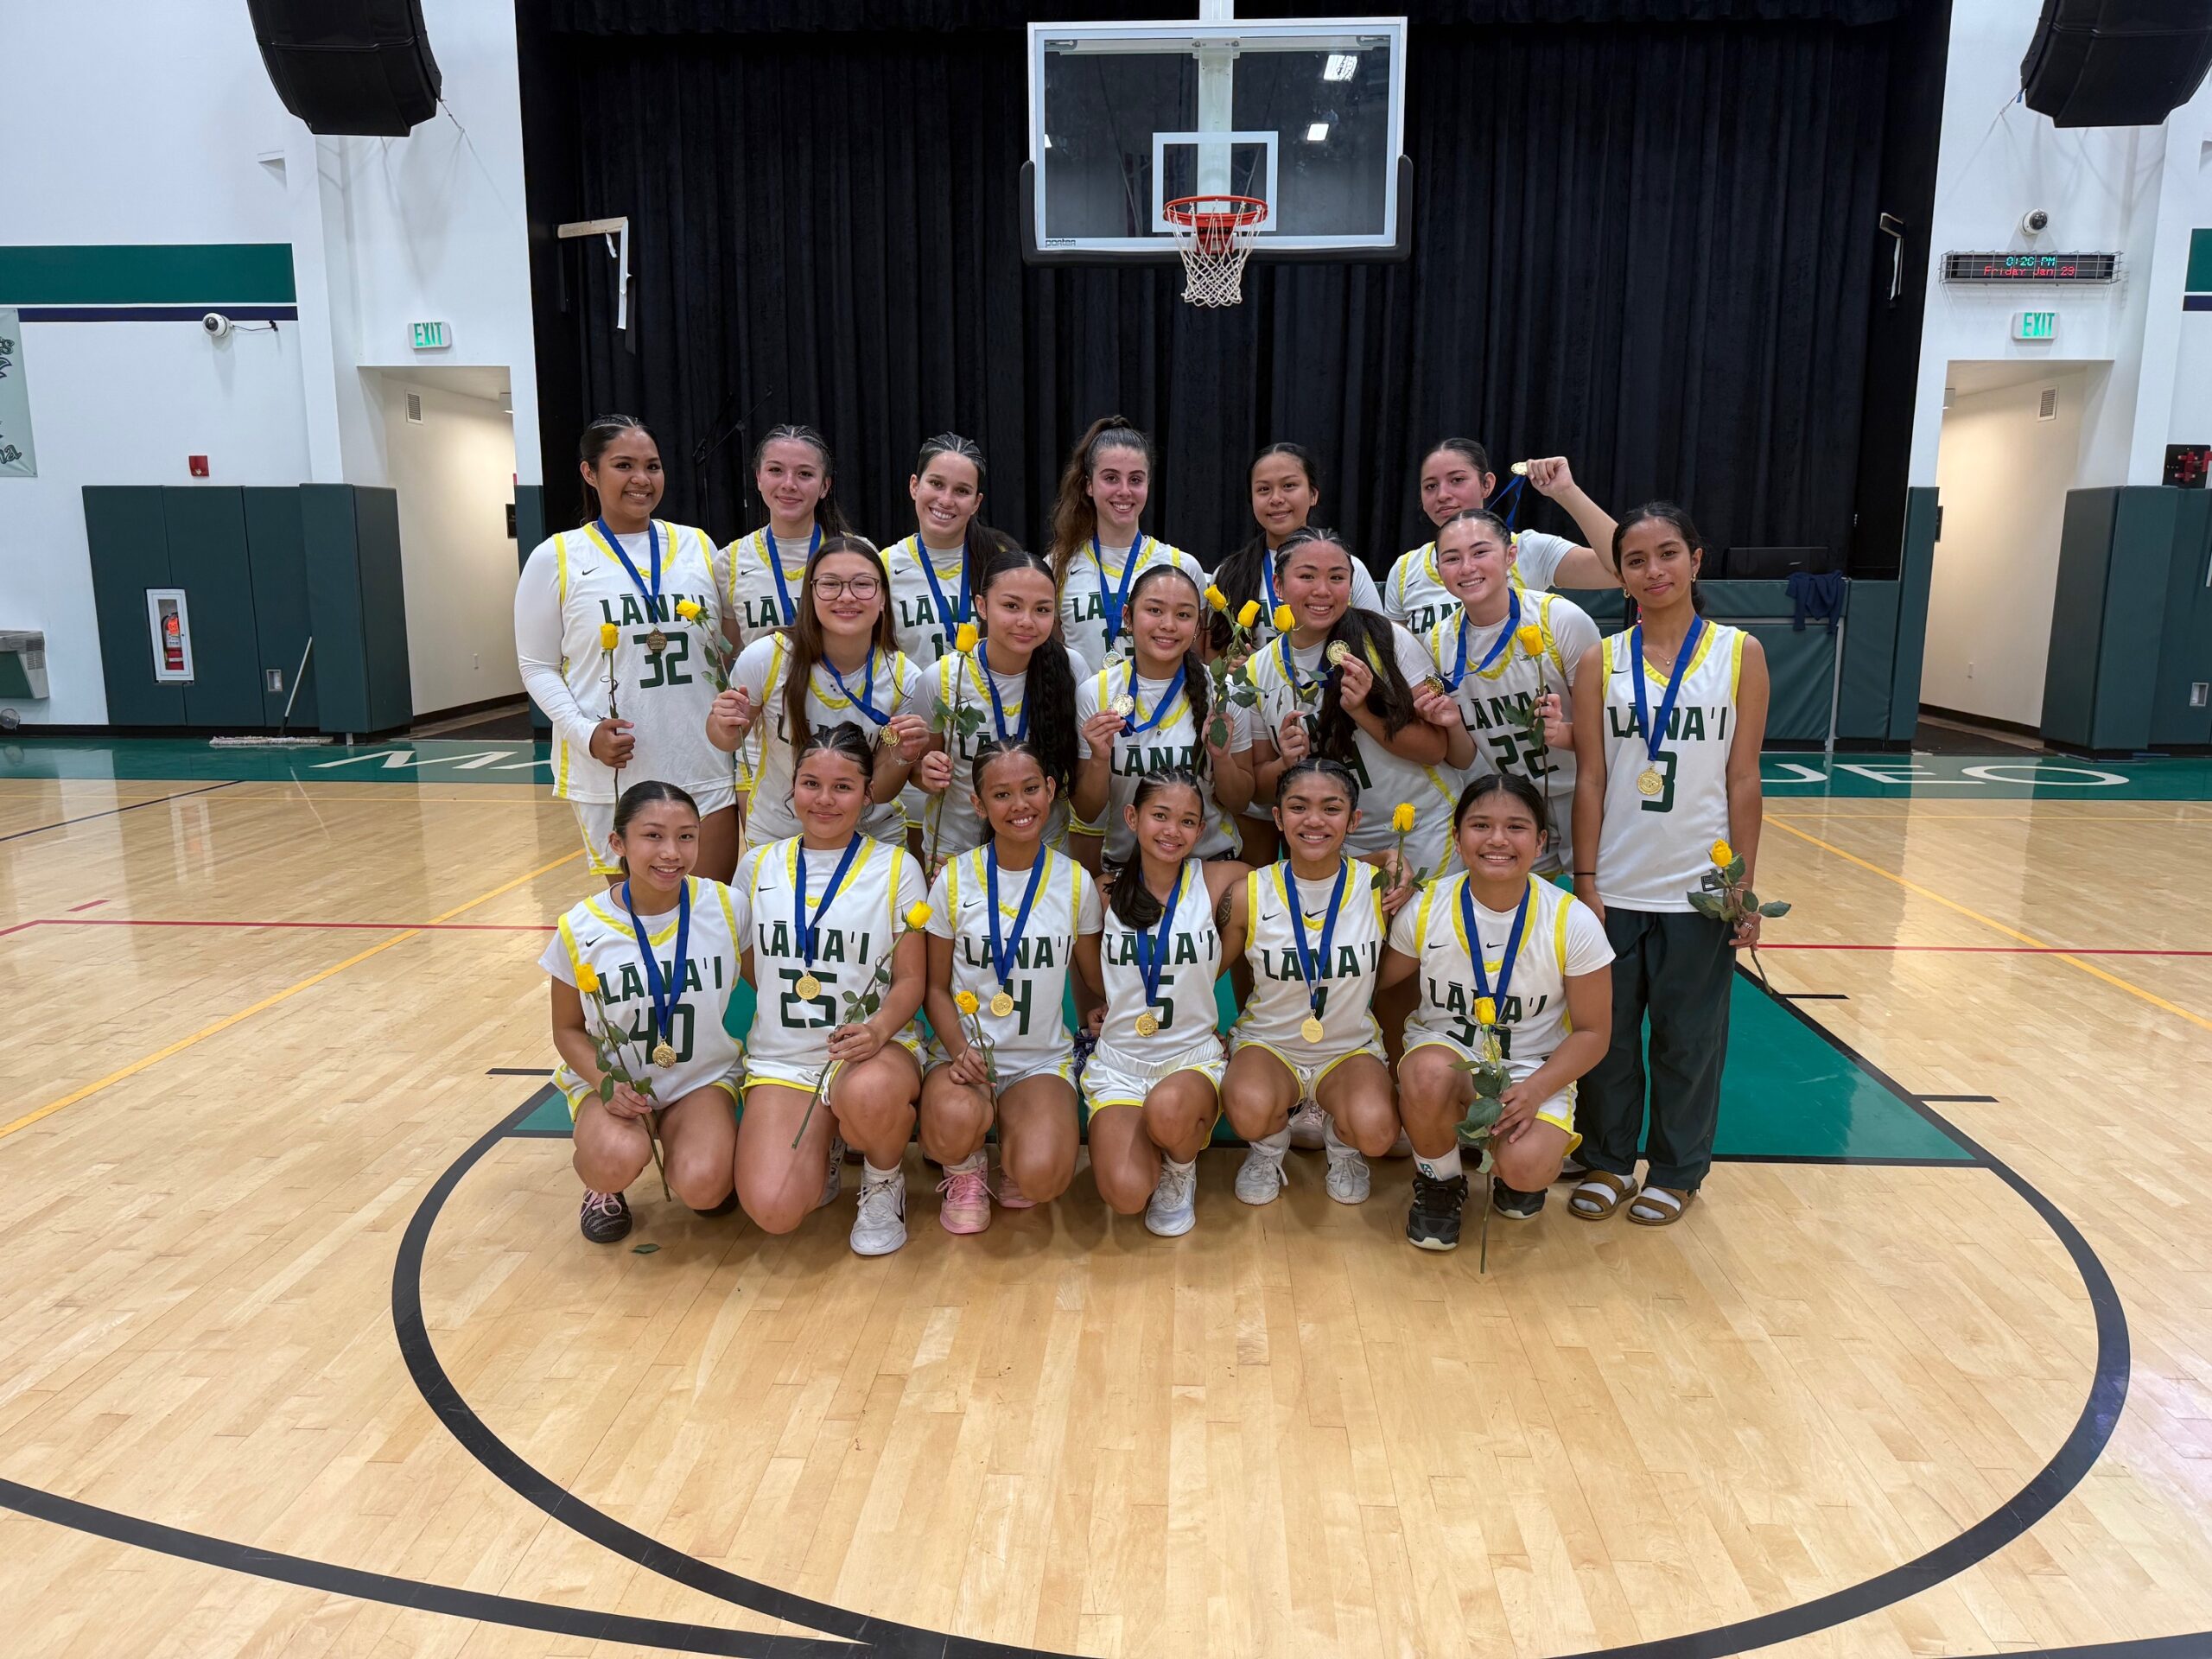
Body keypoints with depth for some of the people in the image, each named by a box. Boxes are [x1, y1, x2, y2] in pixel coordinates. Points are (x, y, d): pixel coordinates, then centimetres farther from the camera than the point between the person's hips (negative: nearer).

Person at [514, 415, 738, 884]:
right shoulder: (556, 558, 0)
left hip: (704, 768, 2)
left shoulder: (697, 546, 8)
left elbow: (731, 644, 15)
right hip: (611, 775, -2)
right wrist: (585, 733, -14)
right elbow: (537, 666, 2)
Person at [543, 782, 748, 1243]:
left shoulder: (727, 908, -13)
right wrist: (605, 1083, -17)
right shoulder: (581, 930, -12)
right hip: (611, 1080, 0)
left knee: (702, 1188, -26)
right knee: (618, 1161, -33)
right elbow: (568, 1030, 0)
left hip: (702, 1078, 0)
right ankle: (605, 1185, 5)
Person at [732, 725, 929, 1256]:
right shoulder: (759, 865, 7)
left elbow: (910, 979, -4)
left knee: (869, 1095, -41)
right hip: (781, 1058, 2)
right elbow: (747, 966, 16)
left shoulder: (895, 867, -1)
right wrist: (788, 1004, 1)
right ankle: (823, 1140, 15)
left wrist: (878, 1029, -22)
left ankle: (884, 1182, -3)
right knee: (773, 1210, -22)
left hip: (874, 1049, -2)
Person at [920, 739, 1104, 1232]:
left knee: (1040, 1179, -28)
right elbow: (936, 987, 0)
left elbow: (1096, 982, 12)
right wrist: (959, 1050, -15)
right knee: (954, 1122, -36)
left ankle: (1013, 1145, 11)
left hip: (1042, 1059, 0)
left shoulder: (1075, 882, 0)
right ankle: (966, 1171, 3)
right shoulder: (954, 880, -3)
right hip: (964, 1050, 0)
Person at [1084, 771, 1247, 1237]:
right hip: (1118, 1063, 1)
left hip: (1194, 1058, -1)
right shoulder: (1107, 891, 0)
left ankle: (1182, 1170, -1)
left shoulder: (1218, 882, -4)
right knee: (1125, 1194, -23)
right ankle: (1151, 1142, 13)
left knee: (1167, 1108, -37)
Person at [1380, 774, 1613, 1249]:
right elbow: (1384, 985, 4)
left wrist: (1536, 1089, -21)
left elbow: (1592, 1031, -6)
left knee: (1526, 1168, -30)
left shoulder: (1574, 923, -13)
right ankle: (1440, 1183, -3)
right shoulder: (1424, 910, -10)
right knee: (1427, 1075, -36)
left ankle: (1509, 1167, 12)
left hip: (1536, 1067, -1)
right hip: (1446, 1050, 1)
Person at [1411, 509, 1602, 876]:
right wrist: (1452, 725, -17)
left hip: (1579, 810, -3)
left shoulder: (1563, 619, -14)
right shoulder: (1439, 643, -3)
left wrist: (1564, 733, -26)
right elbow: (1465, 761, 4)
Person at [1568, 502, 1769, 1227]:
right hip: (1616, 887, 1)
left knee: (1688, 1038, 10)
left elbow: (1743, 779, -1)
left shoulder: (1740, 653, -1)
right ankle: (1608, 1162, 28)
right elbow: (1590, 777, -1)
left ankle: (1676, 1171, 28)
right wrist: (1585, 879, -5)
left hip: (1699, 889, -1)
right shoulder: (1601, 660, 0)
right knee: (1608, 1031, 10)